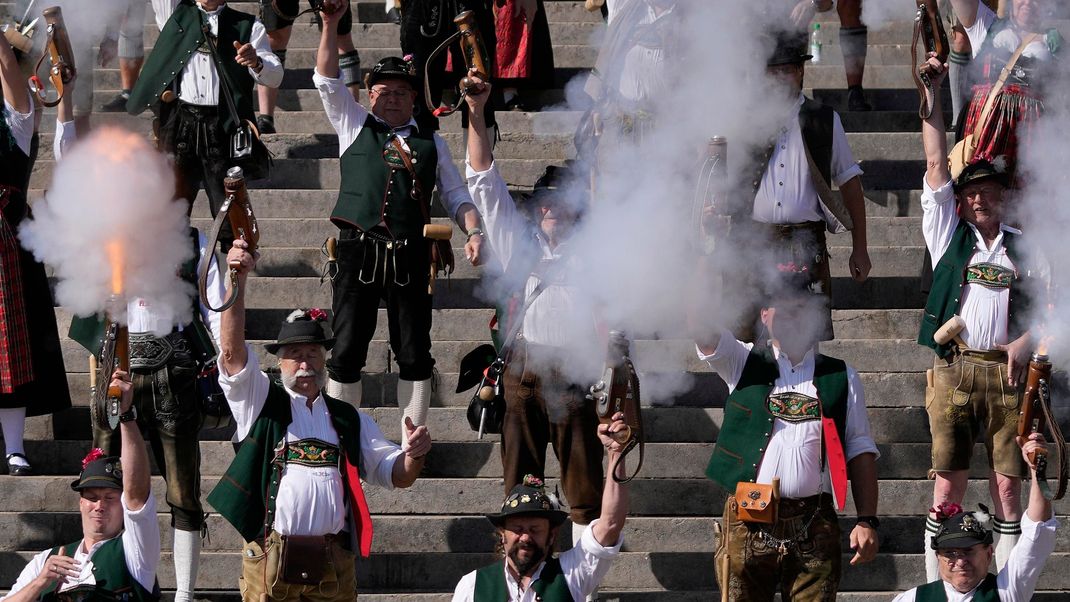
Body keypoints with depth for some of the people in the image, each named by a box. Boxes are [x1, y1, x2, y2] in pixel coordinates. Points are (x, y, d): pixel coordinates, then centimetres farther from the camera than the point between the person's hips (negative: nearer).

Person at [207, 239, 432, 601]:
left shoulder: (350, 421, 19)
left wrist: (413, 455, -6)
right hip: (271, 557, -2)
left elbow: (397, 476, 18)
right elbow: (232, 350, -5)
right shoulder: (261, 401, 10)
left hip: (334, 565, 3)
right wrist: (238, 279, -15)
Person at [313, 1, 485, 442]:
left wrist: (474, 232, -1)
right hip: (359, 252, -1)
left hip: (410, 257, 1)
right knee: (347, 352, -2)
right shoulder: (355, 127, 16)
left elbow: (456, 195, 17)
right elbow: (327, 80, 8)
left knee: (415, 354, 1)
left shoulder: (431, 142, 19)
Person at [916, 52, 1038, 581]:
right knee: (948, 487, -4)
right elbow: (937, 166, 7)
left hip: (1008, 373, 1)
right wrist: (933, 93, 2)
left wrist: (1025, 342, -5)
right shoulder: (949, 234, 13)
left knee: (1008, 488, -1)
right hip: (954, 369, -1)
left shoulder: (1024, 247, 15)